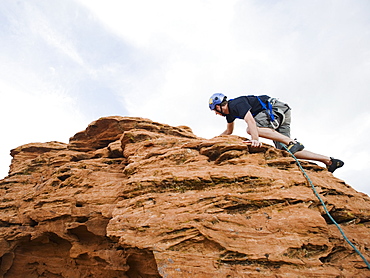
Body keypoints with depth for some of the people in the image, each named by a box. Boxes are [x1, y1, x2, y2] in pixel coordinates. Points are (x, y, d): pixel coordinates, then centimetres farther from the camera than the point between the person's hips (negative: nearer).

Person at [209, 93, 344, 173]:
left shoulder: (236, 104, -15)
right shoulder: (229, 112, 15)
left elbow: (250, 121, -32)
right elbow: (228, 131, 31)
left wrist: (255, 139, -44)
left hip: (277, 108, -9)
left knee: (251, 129, -28)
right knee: (286, 151, -4)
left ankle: (291, 142, -31)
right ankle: (328, 160, -3)